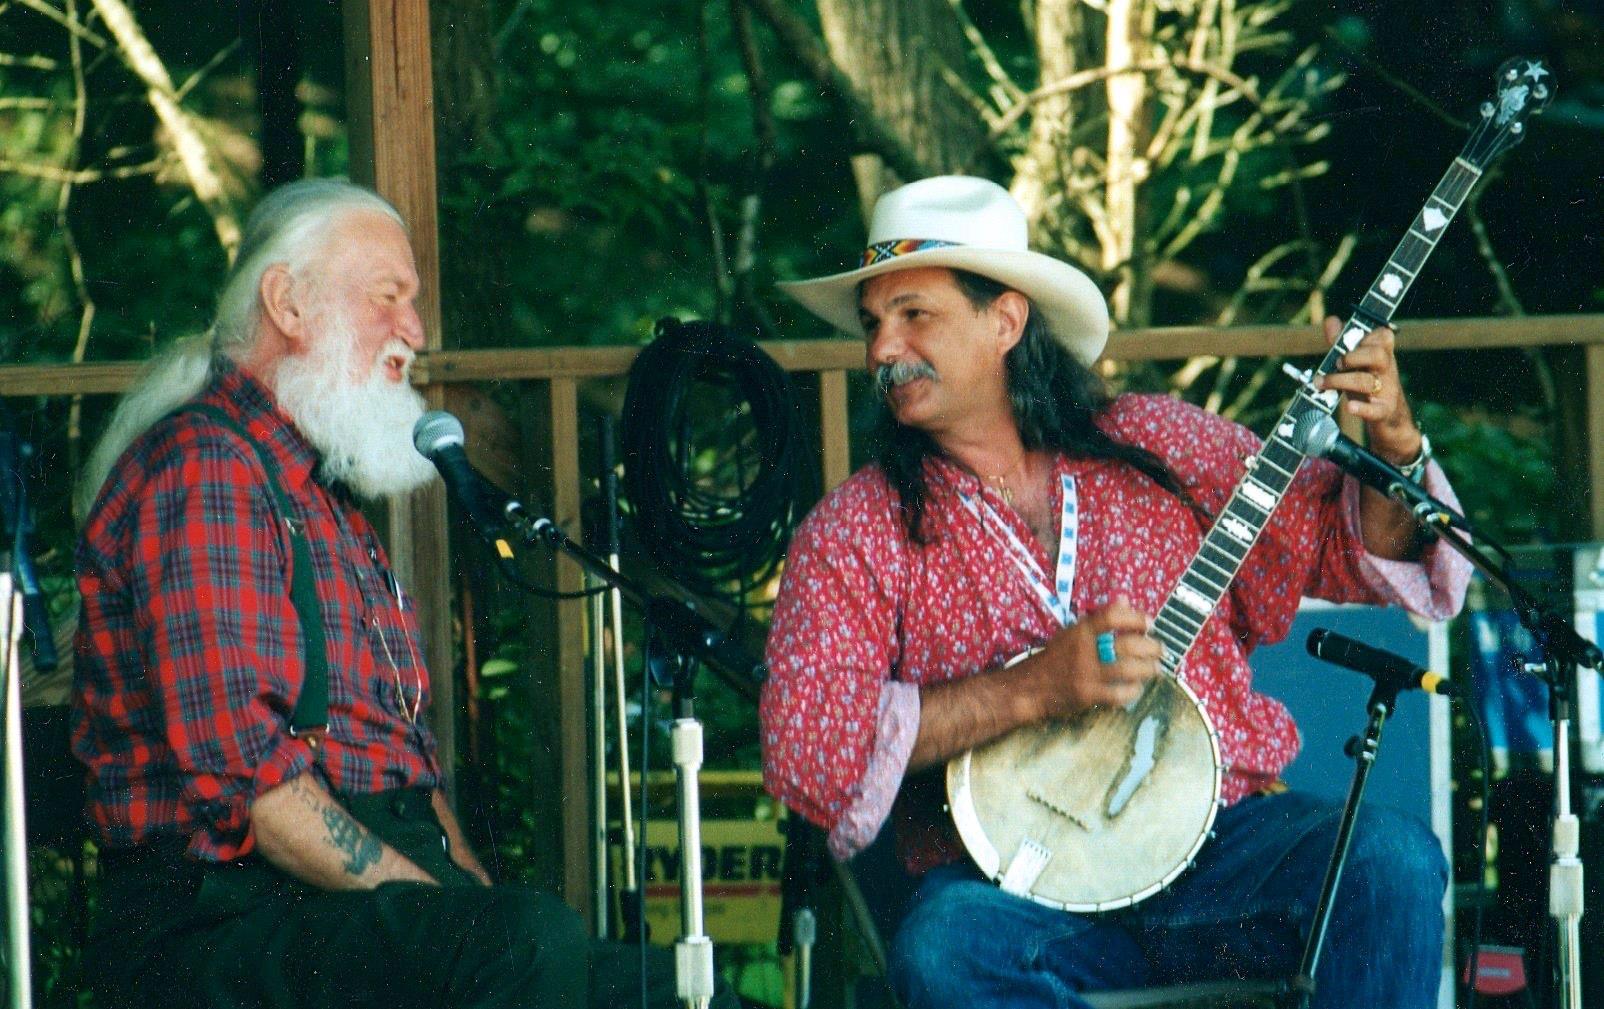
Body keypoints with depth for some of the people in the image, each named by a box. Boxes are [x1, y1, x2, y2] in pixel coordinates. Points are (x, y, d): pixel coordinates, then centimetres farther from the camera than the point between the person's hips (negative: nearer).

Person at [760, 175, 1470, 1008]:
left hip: (1223, 849, 2)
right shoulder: (855, 533, 3)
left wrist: (1393, 446, -9)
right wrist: (1029, 691, -17)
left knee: (1391, 857, -27)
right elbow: (801, 745, -9)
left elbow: (1359, 551, 13)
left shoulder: (1158, 446, 10)